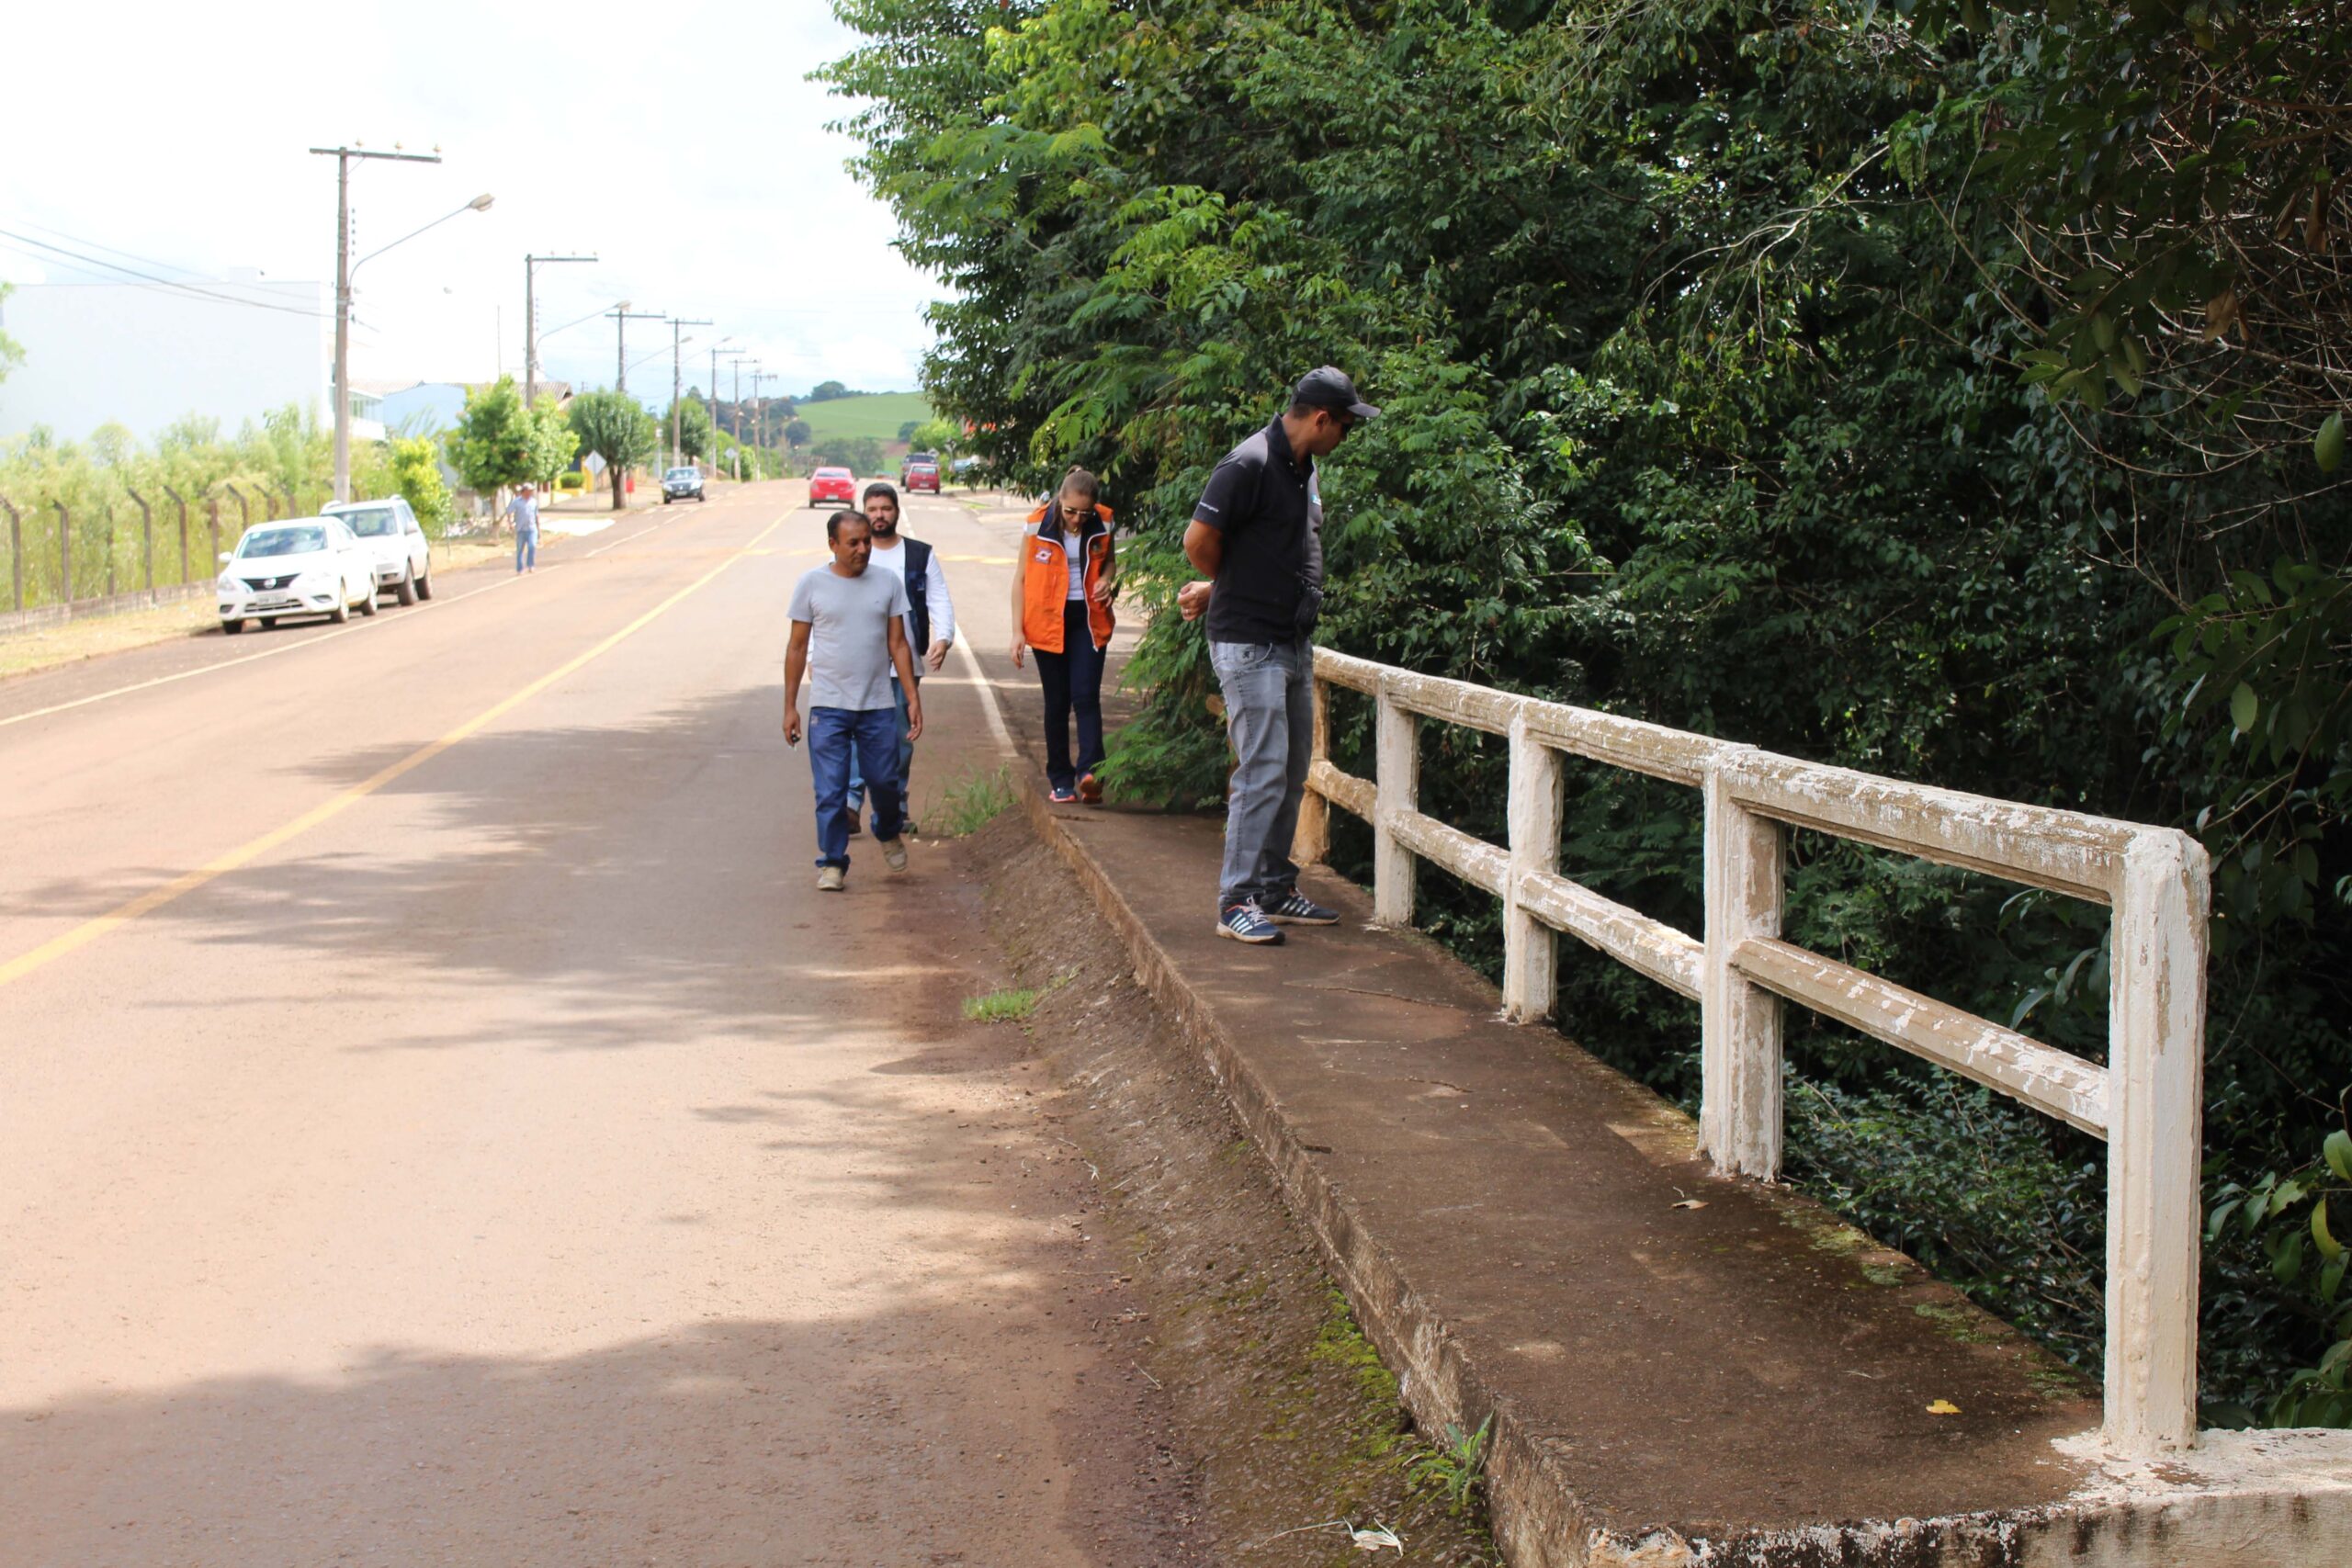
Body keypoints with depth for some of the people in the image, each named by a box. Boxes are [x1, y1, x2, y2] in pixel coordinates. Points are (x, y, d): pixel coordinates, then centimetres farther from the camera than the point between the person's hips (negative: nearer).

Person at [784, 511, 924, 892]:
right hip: (828, 706, -2)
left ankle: (888, 834, 38)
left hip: (878, 706, 2)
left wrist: (913, 697, 1)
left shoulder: (888, 583, 4)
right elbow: (797, 647, 3)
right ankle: (832, 863, 10)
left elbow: (898, 644, 7)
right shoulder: (811, 584, -1)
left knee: (885, 782, 8)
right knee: (830, 792, -2)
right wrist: (790, 706, 1)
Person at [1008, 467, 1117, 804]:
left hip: (1088, 618, 1)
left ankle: (1089, 772, -21)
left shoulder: (1102, 524, -3)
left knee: (1086, 696, -12)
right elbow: (1021, 578, 0)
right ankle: (1060, 780, 11)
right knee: (1057, 702, 4)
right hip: (1048, 621, -1)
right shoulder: (1038, 525, -8)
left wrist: (1107, 580, -6)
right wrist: (1018, 630, -4)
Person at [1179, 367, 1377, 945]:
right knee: (1263, 772, -10)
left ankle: (1275, 890, 22)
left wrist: (1217, 589, 12)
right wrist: (1226, 586, 2)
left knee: (1292, 773, 13)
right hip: (1249, 643, -9)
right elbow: (1199, 539, -18)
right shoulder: (1251, 464, -15)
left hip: (1295, 645, 9)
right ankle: (1237, 902, -5)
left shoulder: (1304, 470, 14)